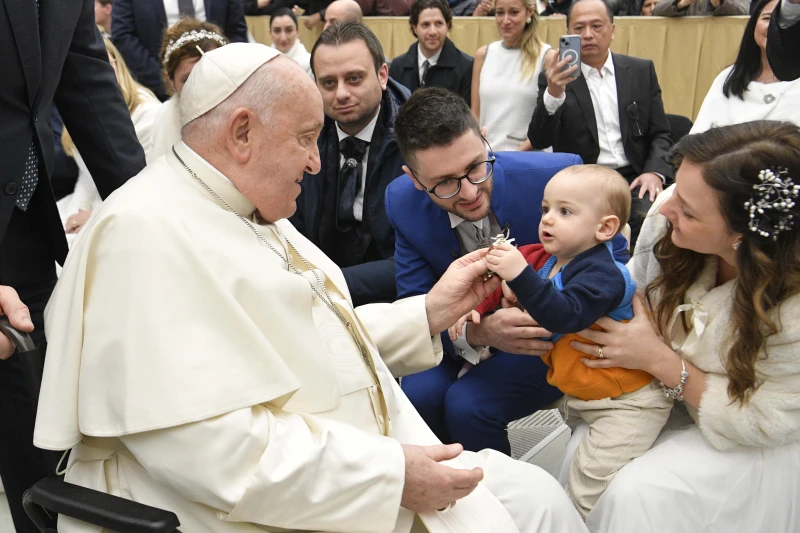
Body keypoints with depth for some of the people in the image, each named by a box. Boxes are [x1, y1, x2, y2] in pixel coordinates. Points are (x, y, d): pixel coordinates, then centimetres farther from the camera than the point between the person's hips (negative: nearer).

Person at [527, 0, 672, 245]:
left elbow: (660, 134, 12)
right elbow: (539, 141, -7)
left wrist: (655, 172, -8)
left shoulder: (642, 71, 12)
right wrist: (553, 93, -23)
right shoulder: (557, 77, 5)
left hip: (633, 179, 2)